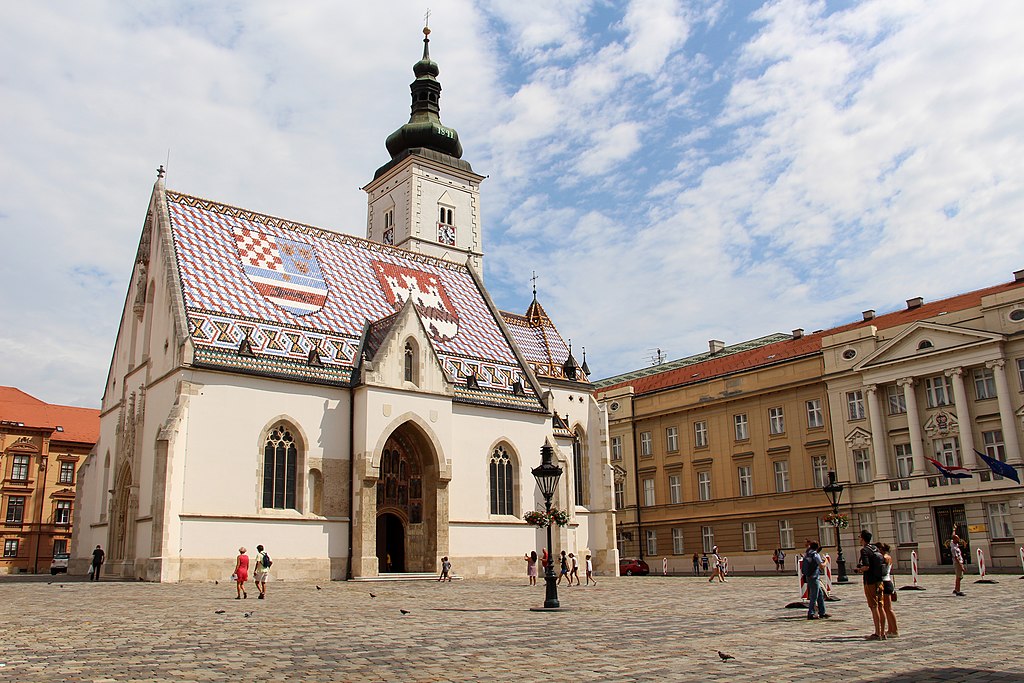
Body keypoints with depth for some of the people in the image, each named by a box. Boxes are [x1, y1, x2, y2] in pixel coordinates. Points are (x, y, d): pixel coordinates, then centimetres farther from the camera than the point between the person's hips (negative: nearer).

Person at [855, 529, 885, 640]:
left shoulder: (864, 550, -13)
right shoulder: (875, 549, 11)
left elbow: (866, 566, -23)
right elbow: (882, 564, 16)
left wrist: (859, 569, -2)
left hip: (870, 582, -7)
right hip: (879, 581, 8)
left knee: (874, 607, -4)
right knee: (880, 606, 11)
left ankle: (877, 633, -3)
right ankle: (882, 633, 15)